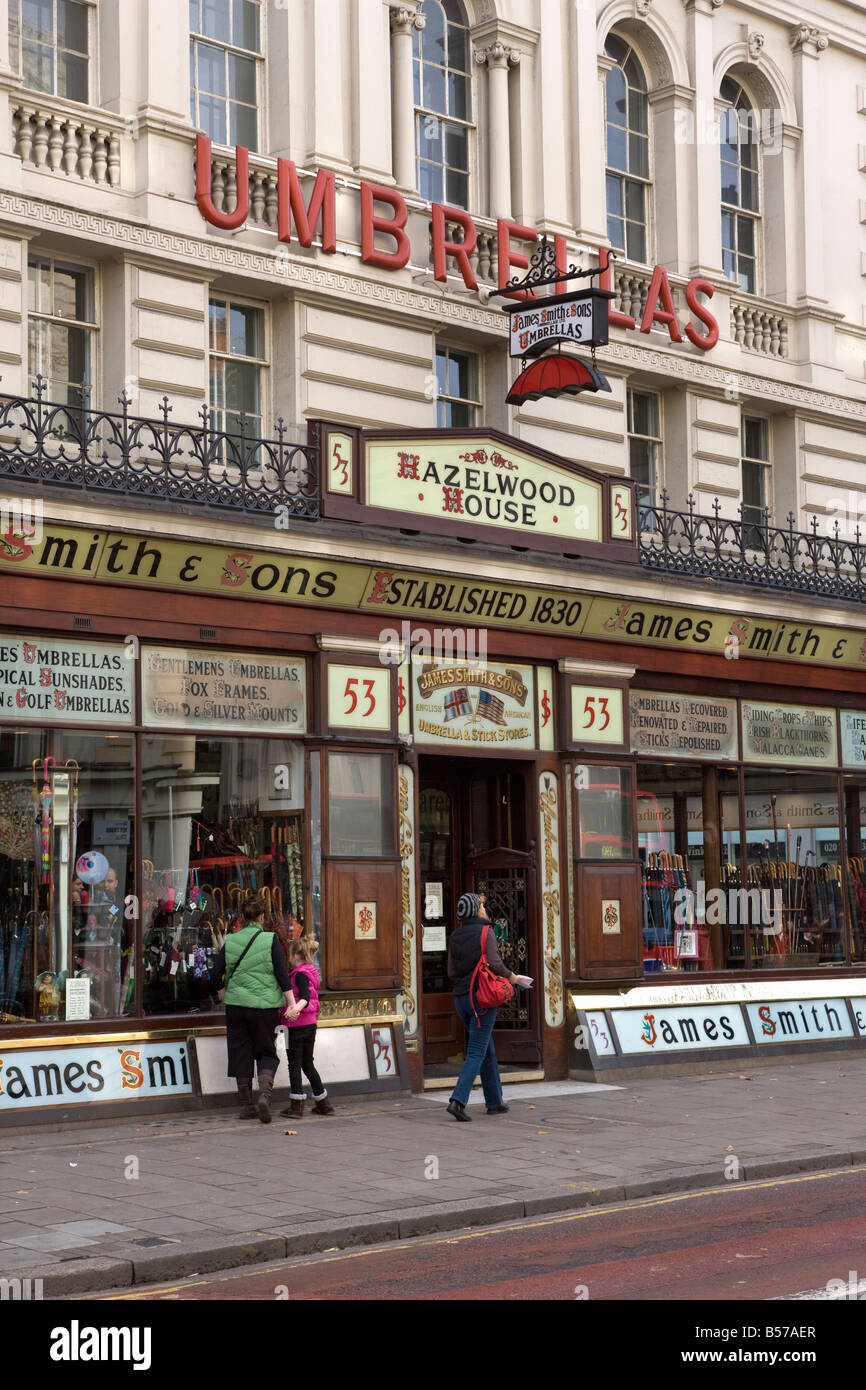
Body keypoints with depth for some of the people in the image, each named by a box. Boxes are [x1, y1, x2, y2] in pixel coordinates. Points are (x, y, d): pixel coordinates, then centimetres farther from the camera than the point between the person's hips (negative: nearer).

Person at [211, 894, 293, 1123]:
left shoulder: (230, 942, 1)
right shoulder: (270, 940, -6)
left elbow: (216, 975, 1)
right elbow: (282, 975, -9)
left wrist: (222, 984, 23)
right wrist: (292, 1004, -7)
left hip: (236, 1004, 2)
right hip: (265, 1005, -2)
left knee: (241, 1053, 10)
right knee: (266, 1053, 10)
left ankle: (246, 1106, 13)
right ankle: (264, 1095, -13)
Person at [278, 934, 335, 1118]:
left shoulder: (300, 974, -14)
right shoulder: (311, 972, 12)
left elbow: (305, 997, -29)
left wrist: (296, 1008, -45)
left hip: (298, 1024, -8)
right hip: (311, 1023, 8)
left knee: (294, 1064, -2)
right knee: (307, 1064, 17)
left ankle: (296, 1106, -1)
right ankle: (323, 1103, 19)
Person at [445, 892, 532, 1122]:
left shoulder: (455, 936, 9)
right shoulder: (485, 932, -10)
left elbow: (452, 971, 10)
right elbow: (494, 963, -19)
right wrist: (514, 979, -4)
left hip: (461, 997, 7)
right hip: (482, 998, -7)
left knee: (488, 1050, 18)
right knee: (477, 1053, -6)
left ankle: (495, 1102, 22)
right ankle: (457, 1100, -19)